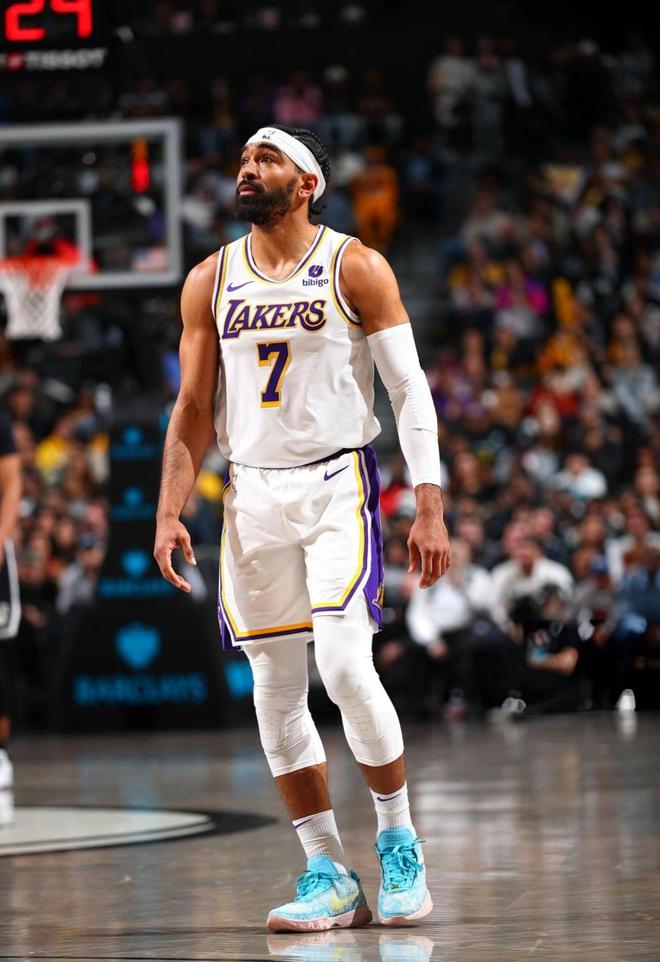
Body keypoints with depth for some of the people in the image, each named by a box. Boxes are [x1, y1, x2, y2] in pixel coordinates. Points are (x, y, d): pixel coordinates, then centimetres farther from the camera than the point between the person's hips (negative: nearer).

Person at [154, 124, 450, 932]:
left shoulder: (356, 269, -3)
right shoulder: (210, 281, 8)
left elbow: (410, 390, -3)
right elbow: (194, 408, 11)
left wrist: (430, 509, -11)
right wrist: (169, 512, 0)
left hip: (337, 485, -4)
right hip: (251, 493, 4)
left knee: (345, 667, -17)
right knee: (275, 691, 2)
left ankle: (398, 842, 3)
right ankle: (328, 877, 11)